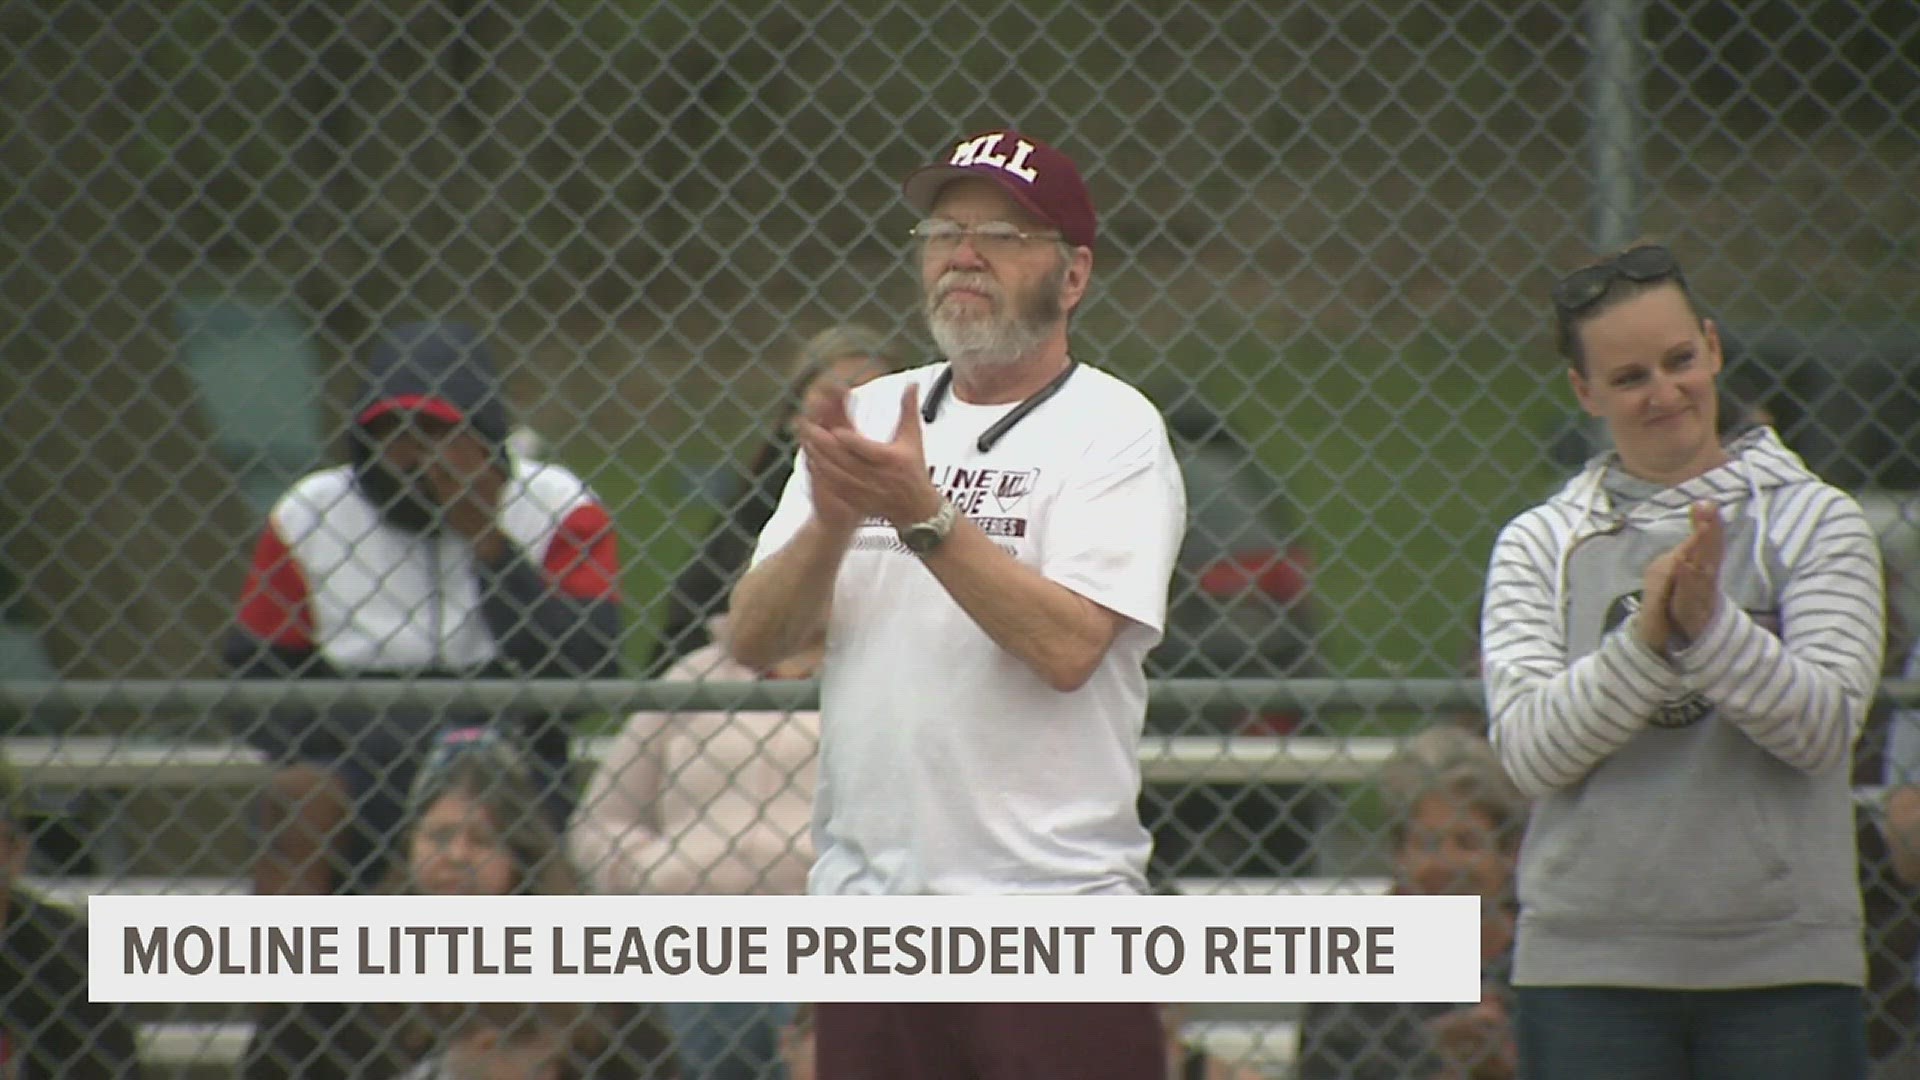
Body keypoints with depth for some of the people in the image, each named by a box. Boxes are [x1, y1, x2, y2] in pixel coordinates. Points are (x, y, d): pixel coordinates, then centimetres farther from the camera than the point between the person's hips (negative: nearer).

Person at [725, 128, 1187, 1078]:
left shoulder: (1111, 429, -2)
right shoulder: (866, 417, 14)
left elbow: (1068, 646, -16)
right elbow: (754, 641, 6)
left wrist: (922, 514, -21)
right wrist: (832, 520, -12)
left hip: (1051, 906, -5)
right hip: (864, 911, 5)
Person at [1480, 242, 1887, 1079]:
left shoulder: (1813, 522, 6)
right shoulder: (1539, 546, 8)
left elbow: (1824, 726, -6)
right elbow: (1530, 750, -4)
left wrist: (1710, 626, -20)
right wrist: (1647, 640, -18)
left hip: (1782, 971, -1)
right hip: (1590, 969, 1)